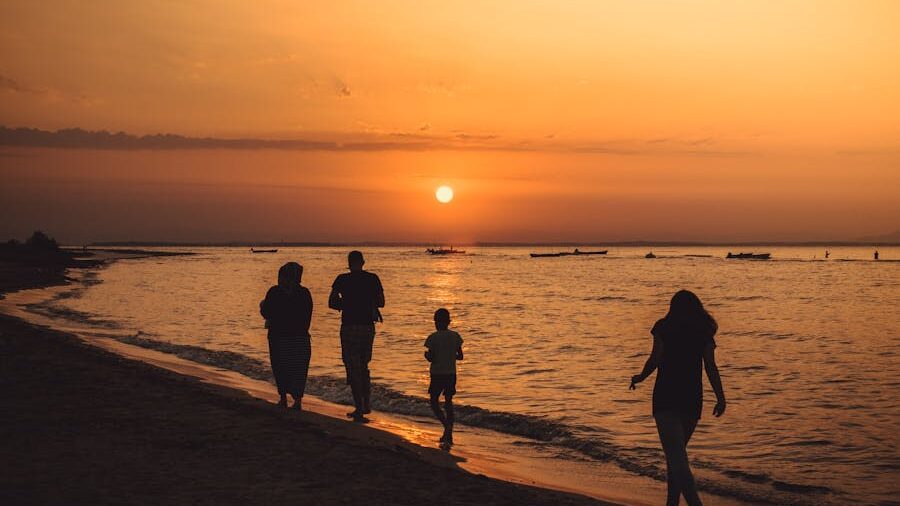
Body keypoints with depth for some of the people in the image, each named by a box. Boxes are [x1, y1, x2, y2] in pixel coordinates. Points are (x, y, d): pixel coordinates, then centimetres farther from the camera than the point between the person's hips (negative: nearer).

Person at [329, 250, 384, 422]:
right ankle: (366, 405, 23)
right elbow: (381, 302, 7)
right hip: (368, 326, 3)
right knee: (364, 367, 20)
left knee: (353, 369, 0)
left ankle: (359, 409, -4)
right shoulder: (373, 279, 1)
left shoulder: (342, 279, -6)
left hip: (349, 327, -3)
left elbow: (332, 303, -7)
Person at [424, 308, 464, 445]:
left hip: (437, 374, -4)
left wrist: (426, 354, 7)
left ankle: (446, 424, -17)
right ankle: (449, 434, 11)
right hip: (451, 373, 4)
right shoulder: (455, 336, 1)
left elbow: (431, 358, -14)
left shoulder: (433, 337, -11)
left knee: (434, 401, 7)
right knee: (448, 401, 13)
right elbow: (460, 356, 4)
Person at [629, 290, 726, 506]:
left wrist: (640, 377, 11)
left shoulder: (664, 327, 1)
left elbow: (655, 358, -6)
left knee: (676, 456, -13)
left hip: (666, 397, -4)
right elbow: (711, 367, 1)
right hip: (693, 399, 5)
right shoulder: (704, 331, 9)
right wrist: (720, 397, -1)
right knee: (677, 452, 21)